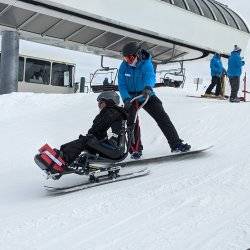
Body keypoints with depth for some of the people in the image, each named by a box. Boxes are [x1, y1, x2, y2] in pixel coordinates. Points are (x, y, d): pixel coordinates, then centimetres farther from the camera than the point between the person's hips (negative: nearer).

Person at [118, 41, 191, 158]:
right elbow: (121, 85, -15)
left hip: (147, 96, -1)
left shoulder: (146, 63, -17)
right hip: (131, 98, 1)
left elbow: (150, 76, -35)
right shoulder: (124, 66, -11)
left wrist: (148, 87, -59)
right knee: (132, 122, -10)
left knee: (162, 117, -8)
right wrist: (126, 99, -32)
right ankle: (136, 149, 2)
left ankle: (176, 144, -3)